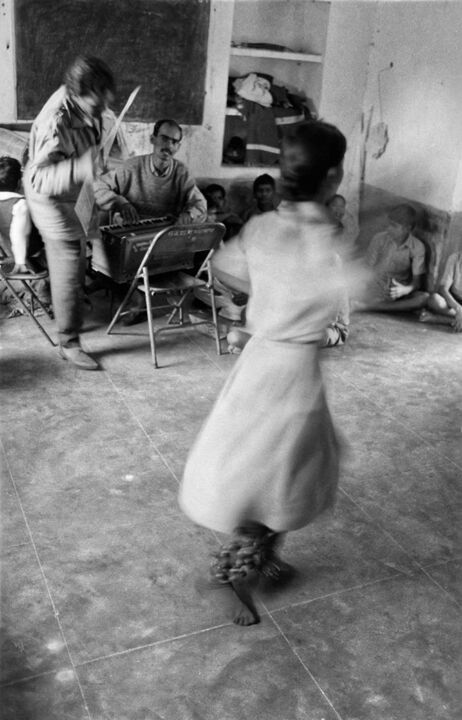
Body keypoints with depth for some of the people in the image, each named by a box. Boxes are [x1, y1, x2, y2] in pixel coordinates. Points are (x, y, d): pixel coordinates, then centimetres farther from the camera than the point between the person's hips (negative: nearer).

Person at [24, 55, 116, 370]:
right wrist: (79, 168, -56)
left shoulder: (86, 103, -14)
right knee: (69, 270, -7)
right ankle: (69, 343, 4)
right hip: (50, 198, -9)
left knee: (76, 259, 24)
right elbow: (39, 179, -41)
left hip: (70, 193, 9)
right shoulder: (56, 125, -37)